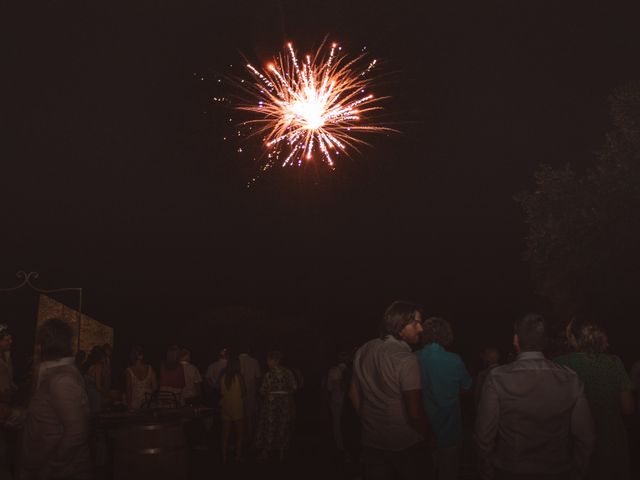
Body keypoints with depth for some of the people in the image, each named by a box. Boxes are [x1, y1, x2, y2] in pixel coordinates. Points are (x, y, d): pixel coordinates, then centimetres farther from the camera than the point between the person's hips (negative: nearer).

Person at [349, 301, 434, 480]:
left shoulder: (363, 351, 0)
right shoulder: (406, 359, -21)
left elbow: (354, 394, 10)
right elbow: (415, 412, -22)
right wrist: (430, 436, -5)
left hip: (371, 443, 5)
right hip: (406, 445, -5)